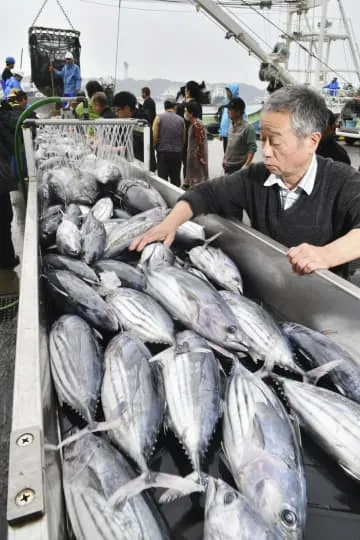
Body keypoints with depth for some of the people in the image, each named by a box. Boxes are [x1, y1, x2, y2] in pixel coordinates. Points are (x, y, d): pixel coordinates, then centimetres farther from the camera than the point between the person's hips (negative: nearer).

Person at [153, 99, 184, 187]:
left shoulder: (159, 118, -1)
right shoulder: (181, 120, 6)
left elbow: (154, 136, -6)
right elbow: (183, 138, 10)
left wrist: (156, 147, 9)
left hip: (163, 151, -2)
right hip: (177, 152, 2)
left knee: (162, 177, 0)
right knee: (175, 178, 9)